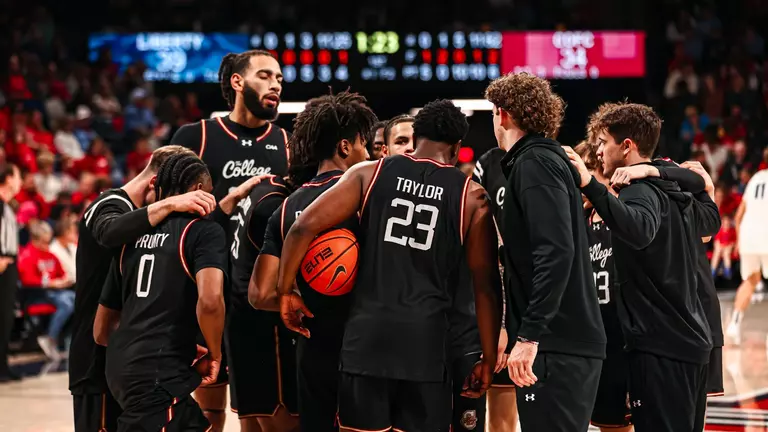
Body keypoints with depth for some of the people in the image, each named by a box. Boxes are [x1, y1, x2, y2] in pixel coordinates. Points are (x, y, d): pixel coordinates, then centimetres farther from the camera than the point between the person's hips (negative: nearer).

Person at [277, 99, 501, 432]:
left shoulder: (369, 174, 6)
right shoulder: (472, 196, 4)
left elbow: (304, 227, -2)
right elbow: (486, 286, 4)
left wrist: (286, 291, 9)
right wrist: (488, 358, 10)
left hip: (367, 332, 1)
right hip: (426, 340, -1)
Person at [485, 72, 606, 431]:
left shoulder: (534, 163, -10)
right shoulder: (547, 159, 18)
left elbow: (556, 253, -21)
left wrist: (530, 334, -24)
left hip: (555, 347, -9)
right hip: (573, 344, 9)